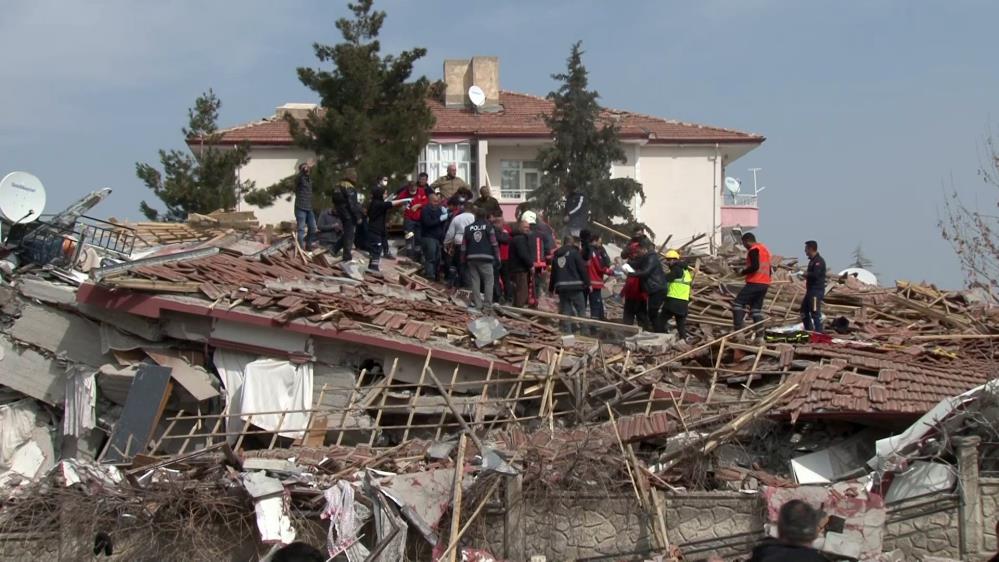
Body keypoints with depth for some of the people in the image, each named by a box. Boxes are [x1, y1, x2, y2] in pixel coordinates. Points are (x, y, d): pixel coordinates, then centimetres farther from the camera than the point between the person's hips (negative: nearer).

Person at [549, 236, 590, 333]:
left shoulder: (556, 255, 14)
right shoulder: (574, 252, -4)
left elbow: (553, 273, 19)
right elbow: (582, 269, -7)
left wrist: (551, 287, 24)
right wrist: (587, 283, -3)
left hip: (561, 287, 5)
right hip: (575, 286, -5)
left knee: (565, 311, 8)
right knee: (581, 309, 1)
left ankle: (566, 332, 5)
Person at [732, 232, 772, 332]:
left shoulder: (753, 250, -7)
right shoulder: (765, 249, 22)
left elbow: (755, 266, -21)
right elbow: (768, 269, 24)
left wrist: (743, 272, -7)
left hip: (754, 283, -9)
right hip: (765, 284, 9)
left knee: (738, 303, -7)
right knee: (756, 308, 10)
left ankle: (738, 330, -19)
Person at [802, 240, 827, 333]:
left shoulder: (819, 261, -15)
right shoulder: (812, 260, 17)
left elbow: (815, 275, -25)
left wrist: (806, 274, -10)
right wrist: (806, 275, 7)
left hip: (817, 291, -11)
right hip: (811, 290, 11)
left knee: (815, 312, -11)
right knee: (804, 309, 18)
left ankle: (819, 332, -9)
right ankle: (809, 330, 27)